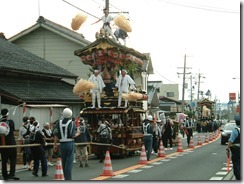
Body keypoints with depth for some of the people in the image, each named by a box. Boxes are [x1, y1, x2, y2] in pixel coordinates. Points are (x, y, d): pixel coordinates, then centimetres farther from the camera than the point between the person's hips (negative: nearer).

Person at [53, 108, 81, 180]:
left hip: (62, 144, 4)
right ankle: (68, 179, -6)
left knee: (64, 162, 13)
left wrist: (55, 144, 8)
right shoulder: (72, 123, -7)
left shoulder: (59, 123, 5)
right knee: (69, 162, -2)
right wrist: (77, 133, 7)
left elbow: (55, 135, 2)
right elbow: (73, 135, -14)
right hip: (70, 143, -4)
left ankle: (66, 178, 19)